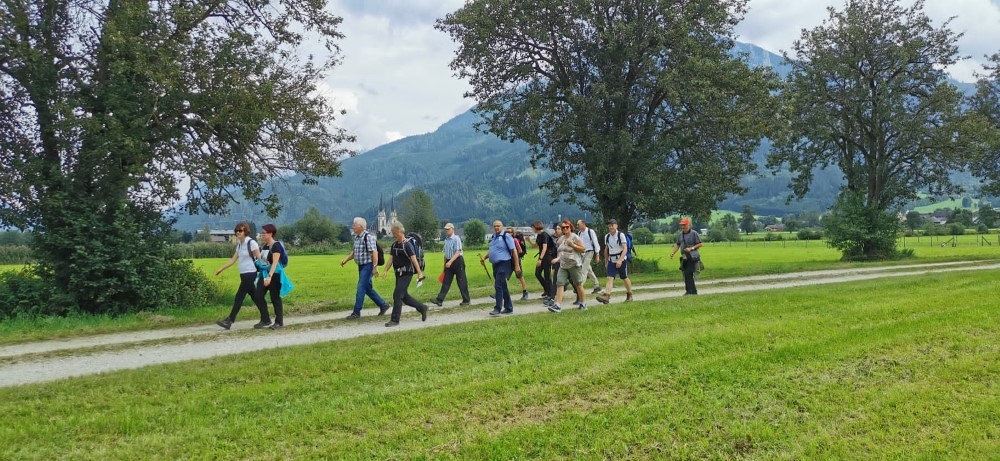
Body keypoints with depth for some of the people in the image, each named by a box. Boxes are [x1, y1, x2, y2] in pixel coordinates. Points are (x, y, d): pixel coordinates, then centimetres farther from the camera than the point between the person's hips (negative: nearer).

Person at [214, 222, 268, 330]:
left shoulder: (251, 242, -11)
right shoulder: (239, 244, 14)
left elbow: (259, 258, -11)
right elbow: (233, 260, 18)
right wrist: (221, 269, 17)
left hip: (250, 274, -8)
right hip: (244, 274, 8)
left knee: (239, 297, -7)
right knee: (255, 297, 10)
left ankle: (229, 321, -5)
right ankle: (265, 319, 14)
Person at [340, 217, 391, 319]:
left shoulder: (368, 237, -17)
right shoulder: (356, 237, 10)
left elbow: (374, 252, -20)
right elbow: (354, 252, 21)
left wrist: (375, 267, -23)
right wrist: (346, 260, 10)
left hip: (368, 266, -9)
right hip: (361, 266, 9)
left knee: (361, 288, -7)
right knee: (368, 288, 14)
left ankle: (356, 312, -1)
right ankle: (383, 305, 26)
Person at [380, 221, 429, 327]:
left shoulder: (407, 244, -13)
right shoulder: (394, 245, 10)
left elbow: (414, 259, -16)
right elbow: (390, 259, 11)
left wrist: (419, 273, -19)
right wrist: (385, 271, 0)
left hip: (407, 273, -8)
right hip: (398, 273, 8)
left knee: (397, 295, -11)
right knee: (404, 296, 12)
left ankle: (395, 320, -5)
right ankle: (422, 308, 29)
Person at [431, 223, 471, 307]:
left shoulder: (456, 239, -12)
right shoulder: (446, 240, 11)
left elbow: (458, 252, -20)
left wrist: (450, 262, -28)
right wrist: (445, 264, 19)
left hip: (457, 261, -7)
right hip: (449, 262, 7)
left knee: (461, 281, 1)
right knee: (446, 282, 4)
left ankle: (466, 300, 11)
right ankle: (439, 300, 1)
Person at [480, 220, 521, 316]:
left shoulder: (506, 236, -9)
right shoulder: (493, 237, 14)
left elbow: (514, 251, -12)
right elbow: (491, 250, 26)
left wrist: (517, 265, -15)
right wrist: (484, 258, 9)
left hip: (504, 264, -8)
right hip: (495, 265, 8)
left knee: (499, 286, -12)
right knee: (503, 287, 12)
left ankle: (497, 309, -9)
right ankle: (509, 308, 20)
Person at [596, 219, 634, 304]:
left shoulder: (621, 235, -9)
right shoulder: (607, 236, 6)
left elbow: (625, 249, -16)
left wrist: (620, 260, -27)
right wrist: (606, 261, 17)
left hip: (621, 260, -4)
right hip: (611, 261, 4)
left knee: (624, 278, 9)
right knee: (610, 278, -12)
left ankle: (629, 295, 29)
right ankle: (606, 296, -26)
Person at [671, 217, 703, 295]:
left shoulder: (694, 233, -6)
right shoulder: (681, 235, 14)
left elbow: (700, 244, -6)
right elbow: (677, 244, 21)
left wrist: (691, 248, -16)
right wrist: (673, 253, 8)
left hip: (692, 257, -7)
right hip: (684, 257, 7)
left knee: (688, 274, -15)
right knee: (686, 274, 7)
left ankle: (690, 291, -11)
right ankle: (693, 291, 16)